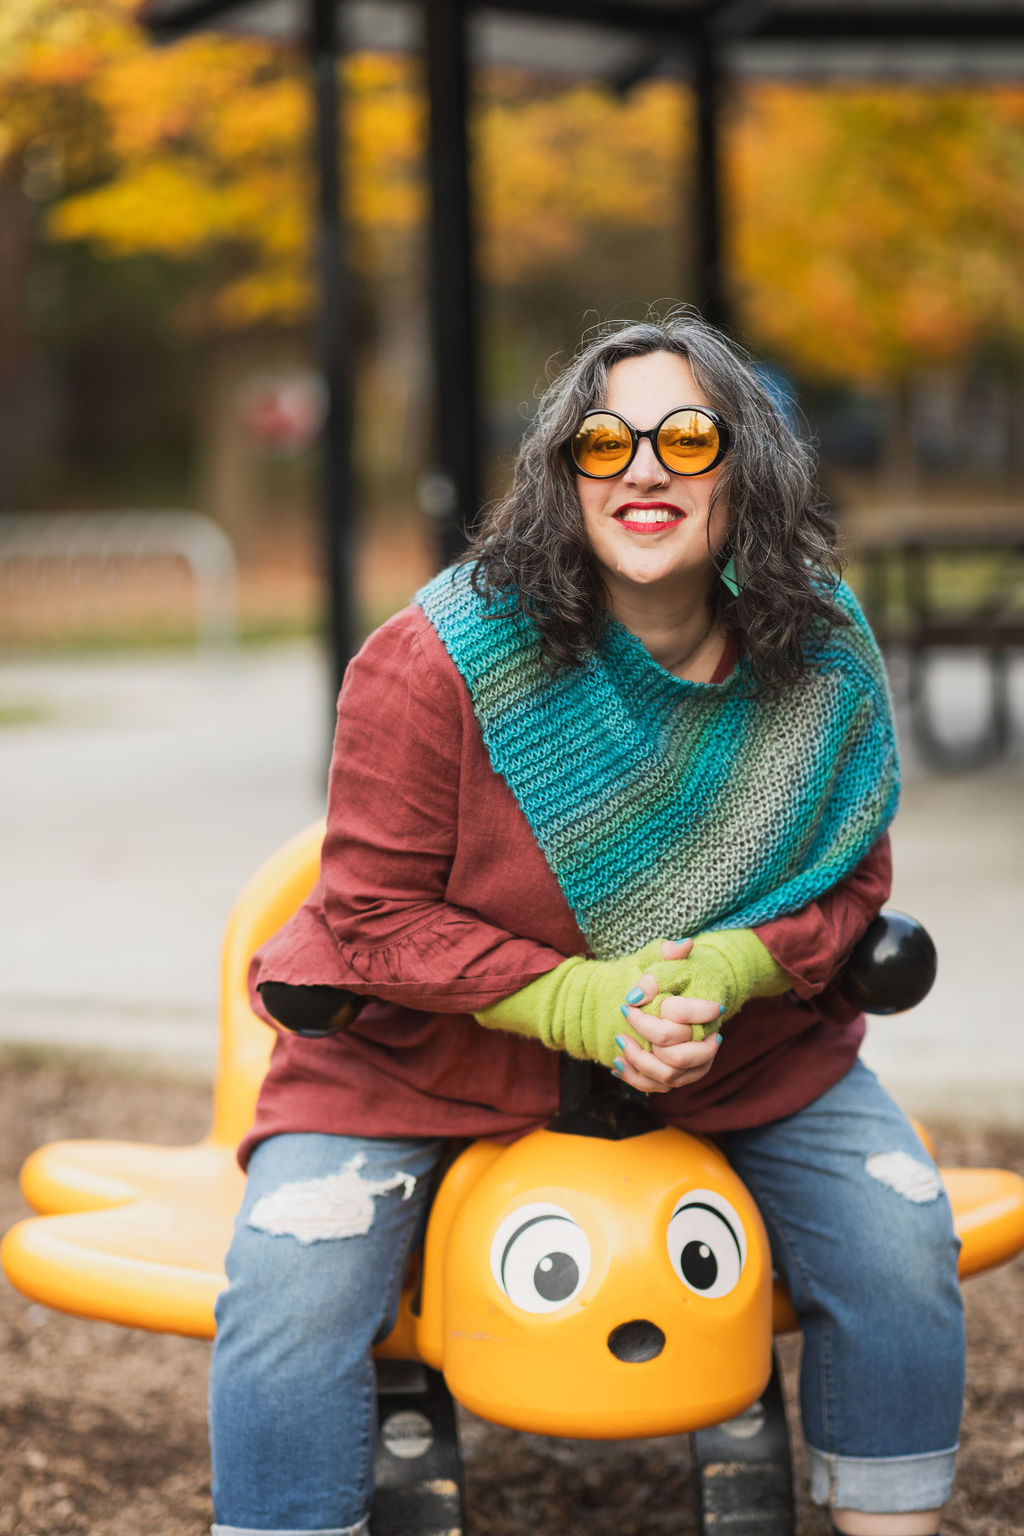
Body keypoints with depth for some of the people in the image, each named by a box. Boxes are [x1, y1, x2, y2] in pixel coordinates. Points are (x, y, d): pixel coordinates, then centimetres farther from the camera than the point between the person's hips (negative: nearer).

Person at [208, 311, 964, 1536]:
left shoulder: (823, 666, -10)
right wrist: (577, 999, -27)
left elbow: (848, 882, 0)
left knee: (900, 1237, -8)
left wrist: (729, 971, -22)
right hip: (431, 1043, -3)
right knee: (294, 1283, -22)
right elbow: (375, 909, -16)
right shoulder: (436, 662, -22)